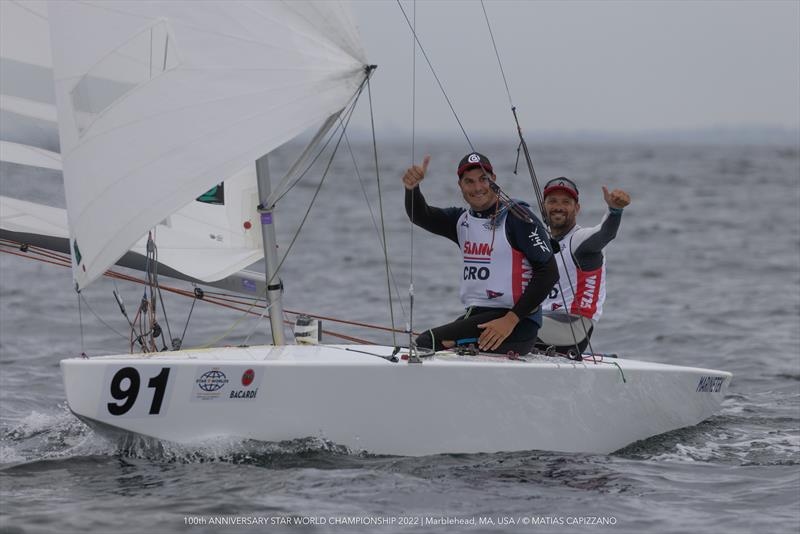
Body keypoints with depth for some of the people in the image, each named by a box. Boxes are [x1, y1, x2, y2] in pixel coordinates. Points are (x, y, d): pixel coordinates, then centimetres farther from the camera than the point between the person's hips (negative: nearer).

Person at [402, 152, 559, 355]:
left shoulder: (516, 217, -7)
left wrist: (510, 320, -19)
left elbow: (549, 272, -12)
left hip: (516, 324, -8)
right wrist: (412, 187, -25)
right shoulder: (462, 220, 15)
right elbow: (420, 215, -1)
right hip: (474, 315, 8)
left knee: (427, 343, -20)